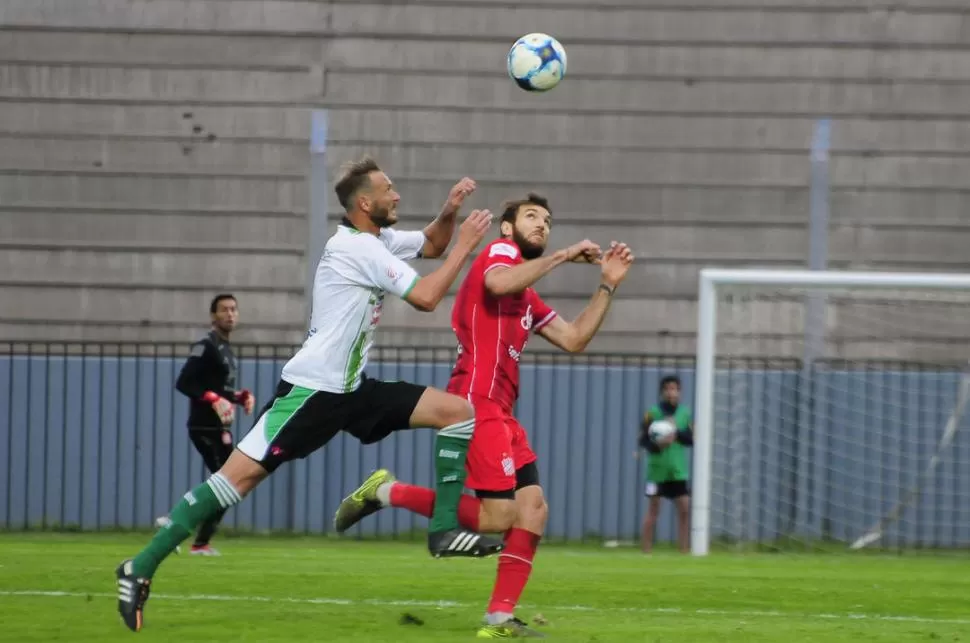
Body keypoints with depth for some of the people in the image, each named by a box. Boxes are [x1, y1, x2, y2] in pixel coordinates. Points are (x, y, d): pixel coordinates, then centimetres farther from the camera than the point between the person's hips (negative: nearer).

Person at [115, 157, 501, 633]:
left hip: (350, 390, 10)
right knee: (240, 474, -15)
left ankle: (447, 530, 1)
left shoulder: (377, 240, 12)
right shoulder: (358, 248, -16)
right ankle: (140, 570, -11)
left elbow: (431, 245, 28)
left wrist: (449, 213, 7)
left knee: (457, 411, 3)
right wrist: (466, 245, -10)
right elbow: (426, 297, -18)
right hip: (311, 390, -10)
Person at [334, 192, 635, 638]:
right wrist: (563, 255, -18)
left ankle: (500, 619, 1)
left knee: (533, 510, 1)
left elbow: (574, 339, 23)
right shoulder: (499, 252, -1)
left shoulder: (529, 299, 25)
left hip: (500, 413, 10)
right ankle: (387, 493, -2)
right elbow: (498, 283, -25)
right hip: (476, 402, -10)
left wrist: (608, 285, 17)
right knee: (496, 517, -14)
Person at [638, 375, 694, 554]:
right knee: (653, 510, 1)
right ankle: (646, 550, 8)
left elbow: (691, 439, 1)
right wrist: (657, 445, -24)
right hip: (657, 470, -3)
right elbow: (643, 440, -5)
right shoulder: (652, 413, -5)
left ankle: (685, 550, 3)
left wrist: (677, 433, -17)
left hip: (678, 470, 3)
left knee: (685, 509, -2)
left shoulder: (685, 413, 4)